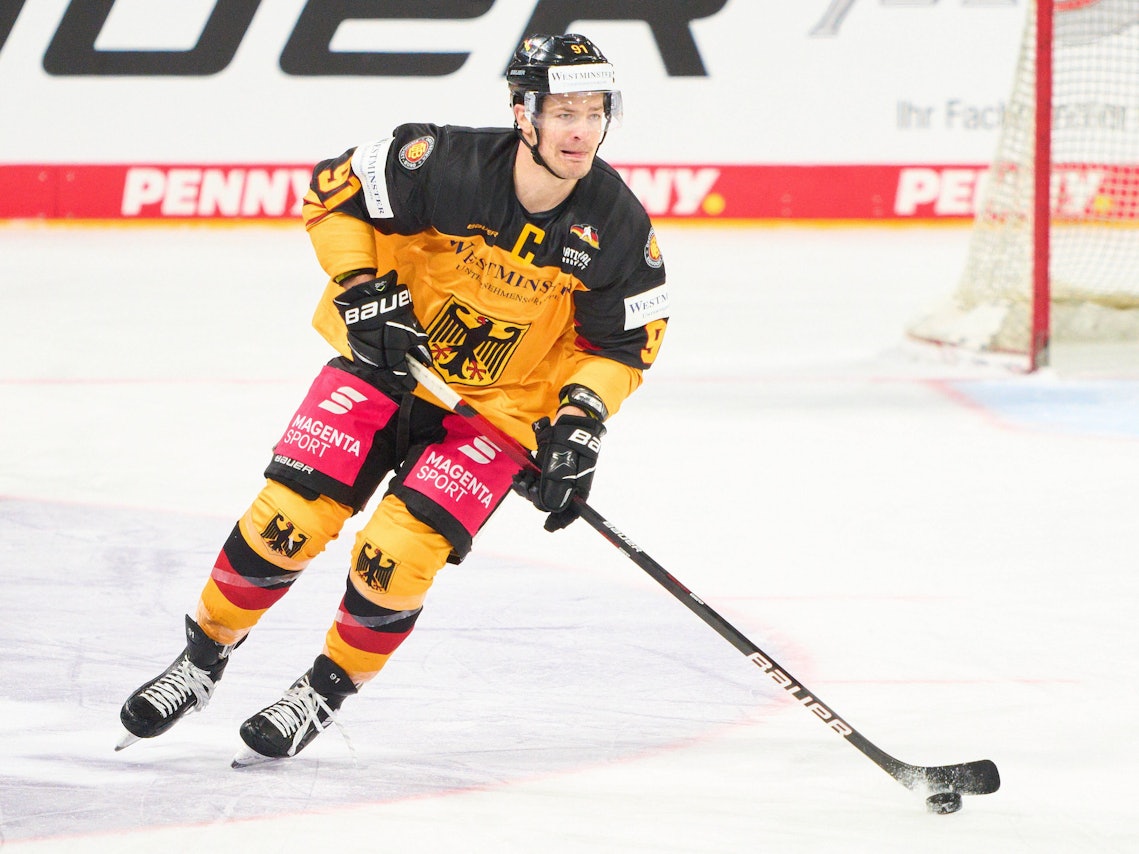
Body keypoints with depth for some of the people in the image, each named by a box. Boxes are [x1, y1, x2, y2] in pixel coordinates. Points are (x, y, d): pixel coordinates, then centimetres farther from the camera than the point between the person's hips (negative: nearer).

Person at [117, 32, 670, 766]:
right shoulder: (447, 165, -22)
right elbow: (336, 191, -9)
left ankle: (325, 692, 10)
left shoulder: (617, 224, -15)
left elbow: (624, 341, -2)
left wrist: (581, 420, -15)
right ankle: (203, 661, 14)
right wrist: (367, 294, -17)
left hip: (502, 405, 0)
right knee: (287, 519, -10)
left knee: (396, 558, -15)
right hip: (391, 357, 0)